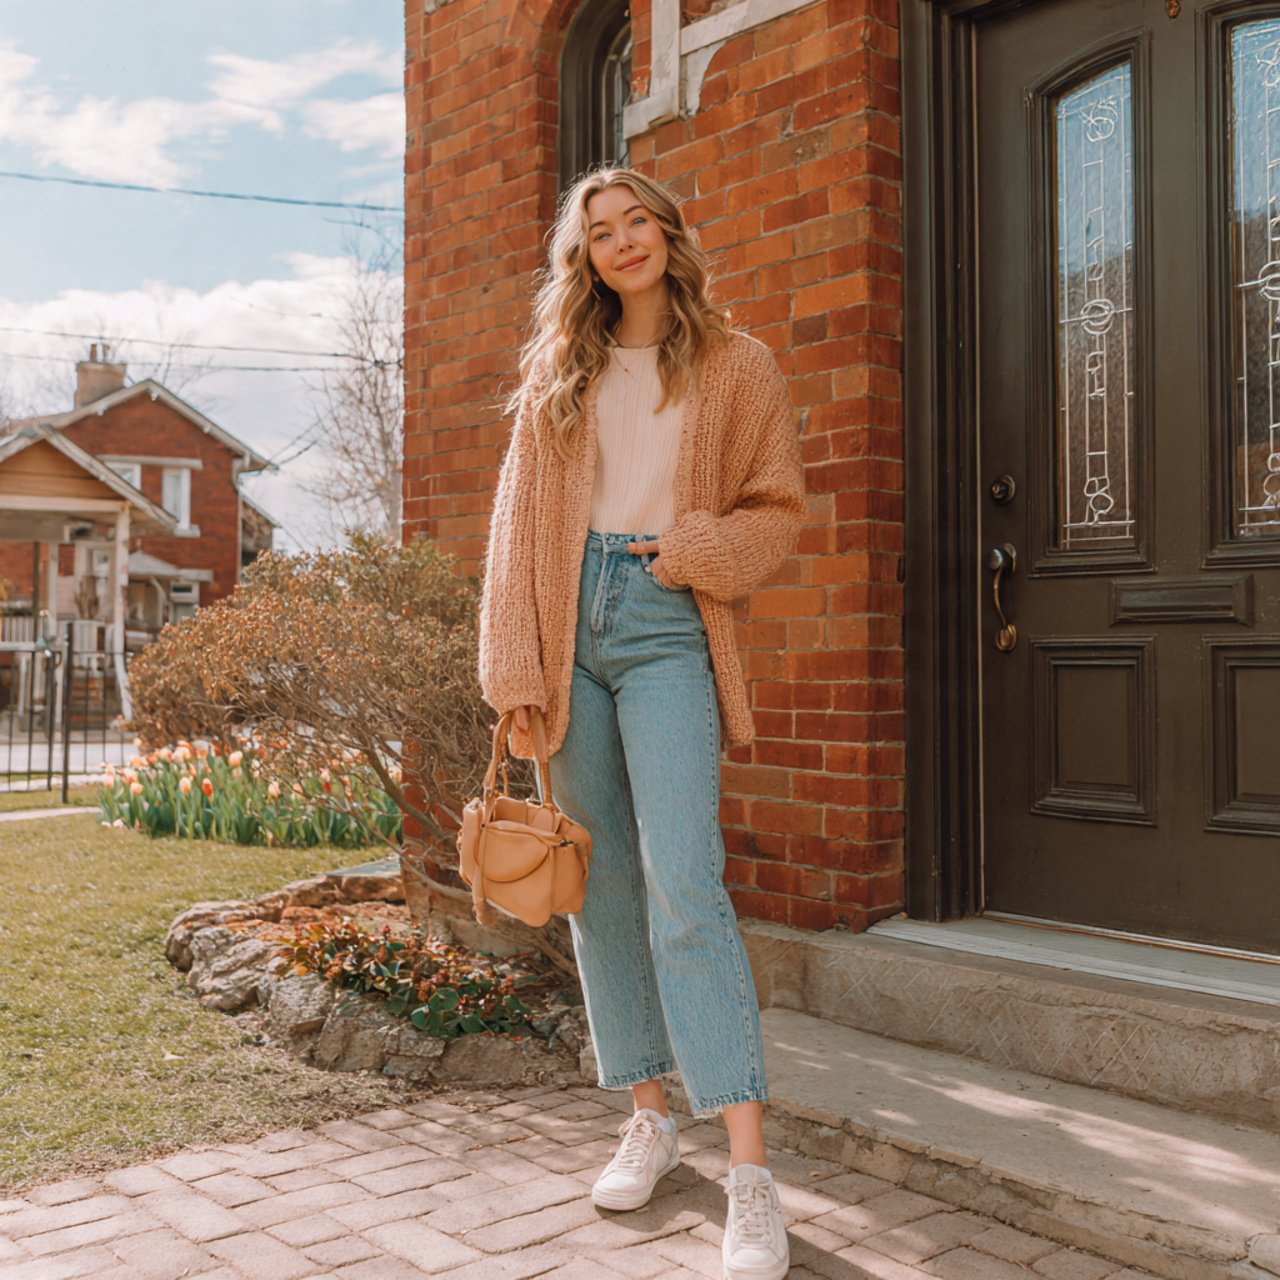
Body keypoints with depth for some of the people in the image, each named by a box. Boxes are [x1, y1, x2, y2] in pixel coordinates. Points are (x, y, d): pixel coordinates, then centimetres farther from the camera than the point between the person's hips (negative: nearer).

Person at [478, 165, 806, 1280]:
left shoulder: (736, 367, 9)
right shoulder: (556, 372, 15)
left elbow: (780, 511, 9)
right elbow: (518, 523, 9)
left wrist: (697, 547, -11)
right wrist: (516, 669, -1)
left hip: (666, 625, -3)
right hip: (569, 624, 3)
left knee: (683, 882, -15)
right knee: (602, 883, 5)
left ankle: (751, 1172, -12)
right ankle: (650, 1118, 17)